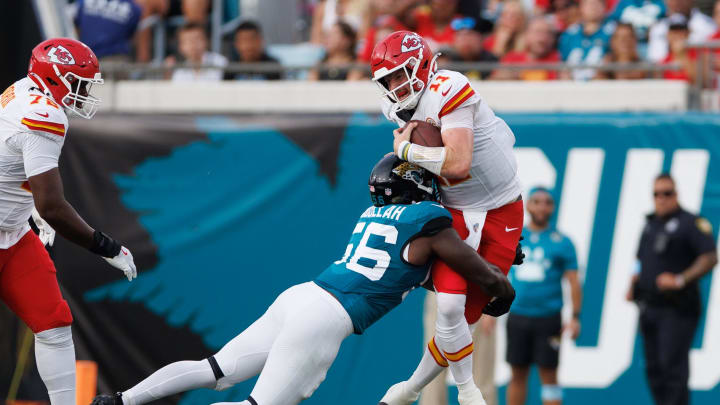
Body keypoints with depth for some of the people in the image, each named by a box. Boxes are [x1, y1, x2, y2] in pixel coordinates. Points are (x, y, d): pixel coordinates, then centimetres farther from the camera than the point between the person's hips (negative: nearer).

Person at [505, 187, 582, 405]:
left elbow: (573, 282, -2)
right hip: (518, 317, 3)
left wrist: (575, 318, -10)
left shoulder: (561, 243, 0)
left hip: (548, 319, -3)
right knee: (518, 374, 8)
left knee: (548, 375, -2)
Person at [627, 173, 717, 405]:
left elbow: (710, 258, -16)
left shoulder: (690, 223, -7)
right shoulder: (650, 225, 17)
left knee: (673, 364, -13)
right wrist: (634, 286, 10)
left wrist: (681, 280, -24)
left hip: (677, 309, -8)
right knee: (654, 367, 9)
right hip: (649, 306, 8)